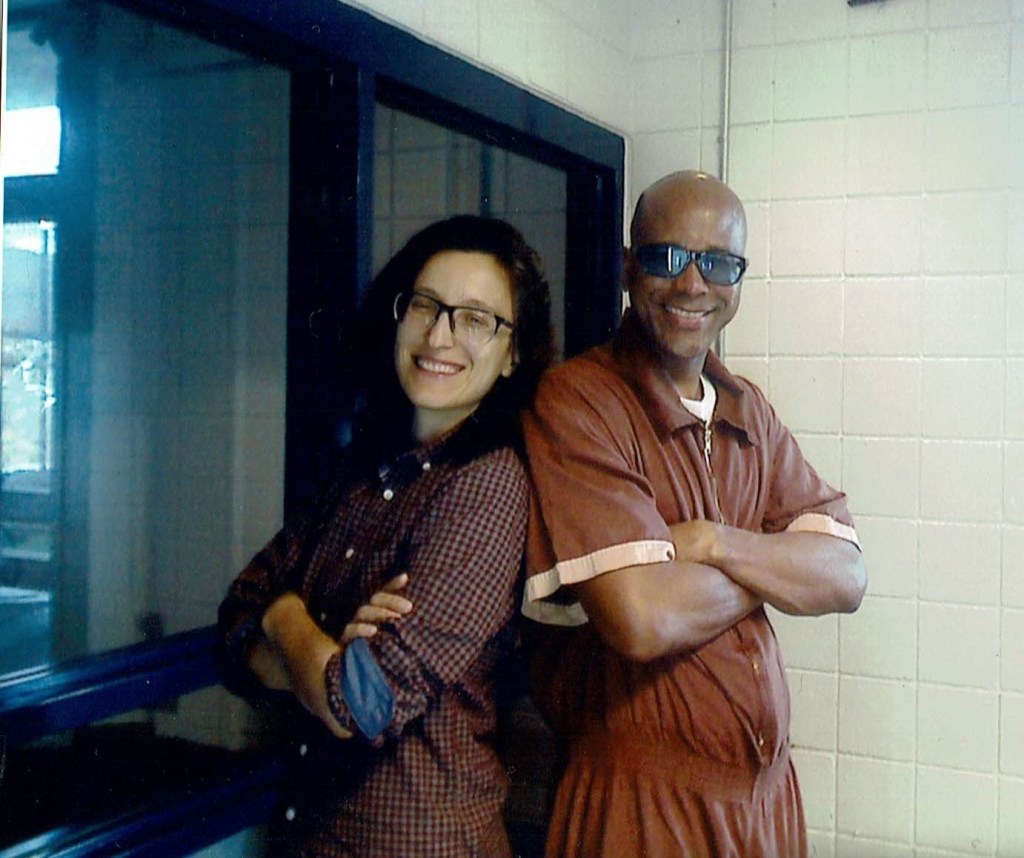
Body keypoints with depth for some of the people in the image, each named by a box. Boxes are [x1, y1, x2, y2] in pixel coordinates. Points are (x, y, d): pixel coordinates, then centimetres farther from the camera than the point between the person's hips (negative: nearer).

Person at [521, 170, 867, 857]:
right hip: (638, 802, -6)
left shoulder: (749, 411, 7)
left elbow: (846, 577, -1)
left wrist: (712, 543, -19)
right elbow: (643, 619, -25)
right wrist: (776, 568, -8)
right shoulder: (575, 403, -16)